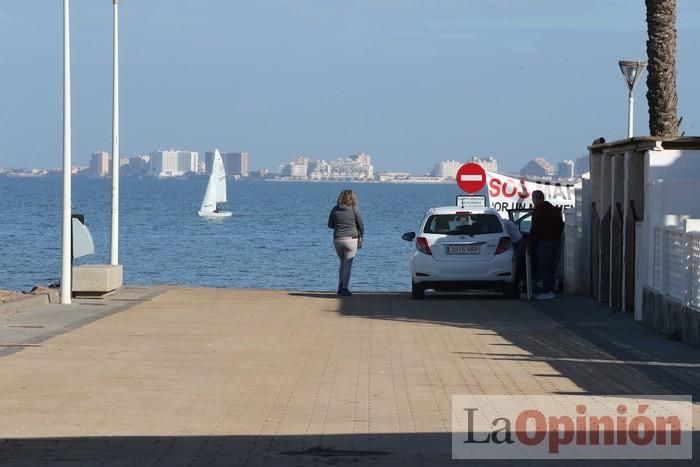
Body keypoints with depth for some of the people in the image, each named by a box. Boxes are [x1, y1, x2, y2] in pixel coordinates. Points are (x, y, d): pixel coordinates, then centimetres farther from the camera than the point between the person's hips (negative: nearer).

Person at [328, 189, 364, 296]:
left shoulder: (335, 209, 1)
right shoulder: (354, 209, -6)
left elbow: (330, 225, 8)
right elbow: (361, 225, 0)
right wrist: (360, 237, 15)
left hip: (337, 239, 3)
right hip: (351, 239, -3)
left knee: (343, 263, 20)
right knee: (348, 264, 2)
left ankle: (340, 287, 18)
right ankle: (344, 289, 0)